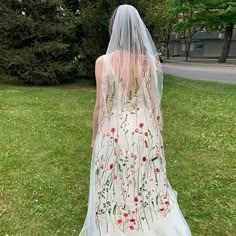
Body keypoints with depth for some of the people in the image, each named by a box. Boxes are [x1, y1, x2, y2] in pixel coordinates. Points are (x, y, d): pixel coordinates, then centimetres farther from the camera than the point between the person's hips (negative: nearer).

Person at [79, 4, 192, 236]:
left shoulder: (103, 61, -12)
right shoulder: (151, 60, -5)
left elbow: (100, 106, -9)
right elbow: (154, 103, 1)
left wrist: (94, 137, 6)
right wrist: (157, 134, 14)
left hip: (114, 133, -3)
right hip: (145, 132, 3)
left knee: (115, 189, 15)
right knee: (147, 185, 22)